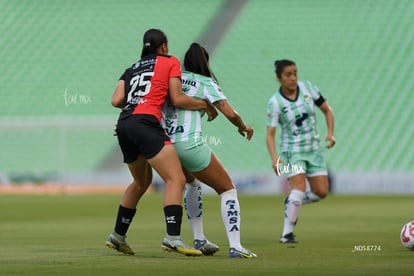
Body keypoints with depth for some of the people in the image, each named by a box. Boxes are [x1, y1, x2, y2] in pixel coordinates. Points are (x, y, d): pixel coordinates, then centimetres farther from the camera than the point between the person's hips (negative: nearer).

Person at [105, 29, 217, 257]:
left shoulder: (132, 69, 25)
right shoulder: (170, 62, 13)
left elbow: (116, 100, 12)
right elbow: (177, 99, 4)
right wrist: (205, 105, 16)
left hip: (124, 125, 7)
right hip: (146, 123, -7)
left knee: (141, 181, 26)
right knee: (176, 179, -13)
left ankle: (118, 235, 30)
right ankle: (173, 237, -29)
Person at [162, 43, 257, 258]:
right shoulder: (205, 82, 3)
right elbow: (230, 114, -4)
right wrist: (244, 127, 15)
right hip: (190, 145, -6)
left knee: (192, 184, 34)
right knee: (228, 190, 6)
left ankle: (199, 240, 27)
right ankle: (235, 247, -8)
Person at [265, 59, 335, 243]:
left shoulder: (307, 88, -4)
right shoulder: (275, 102, -15)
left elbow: (327, 110, 6)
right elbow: (270, 134, -16)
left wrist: (330, 133, -8)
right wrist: (274, 158, -31)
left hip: (313, 149, 5)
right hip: (292, 151, -5)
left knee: (321, 192, -2)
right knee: (300, 188, -22)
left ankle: (291, 202, 26)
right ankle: (287, 234, -14)